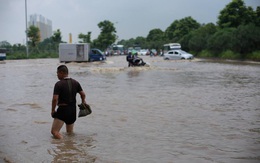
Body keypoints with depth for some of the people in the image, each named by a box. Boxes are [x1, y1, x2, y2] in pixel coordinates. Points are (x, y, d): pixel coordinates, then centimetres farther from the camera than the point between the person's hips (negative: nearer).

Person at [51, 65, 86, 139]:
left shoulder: (58, 84, -13)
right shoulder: (75, 83, 5)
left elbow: (55, 99, -19)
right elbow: (83, 94, 10)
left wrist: (53, 110, -6)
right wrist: (83, 102, 29)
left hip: (63, 109, -7)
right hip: (73, 110, 7)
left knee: (54, 131, -10)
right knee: (70, 132, 23)